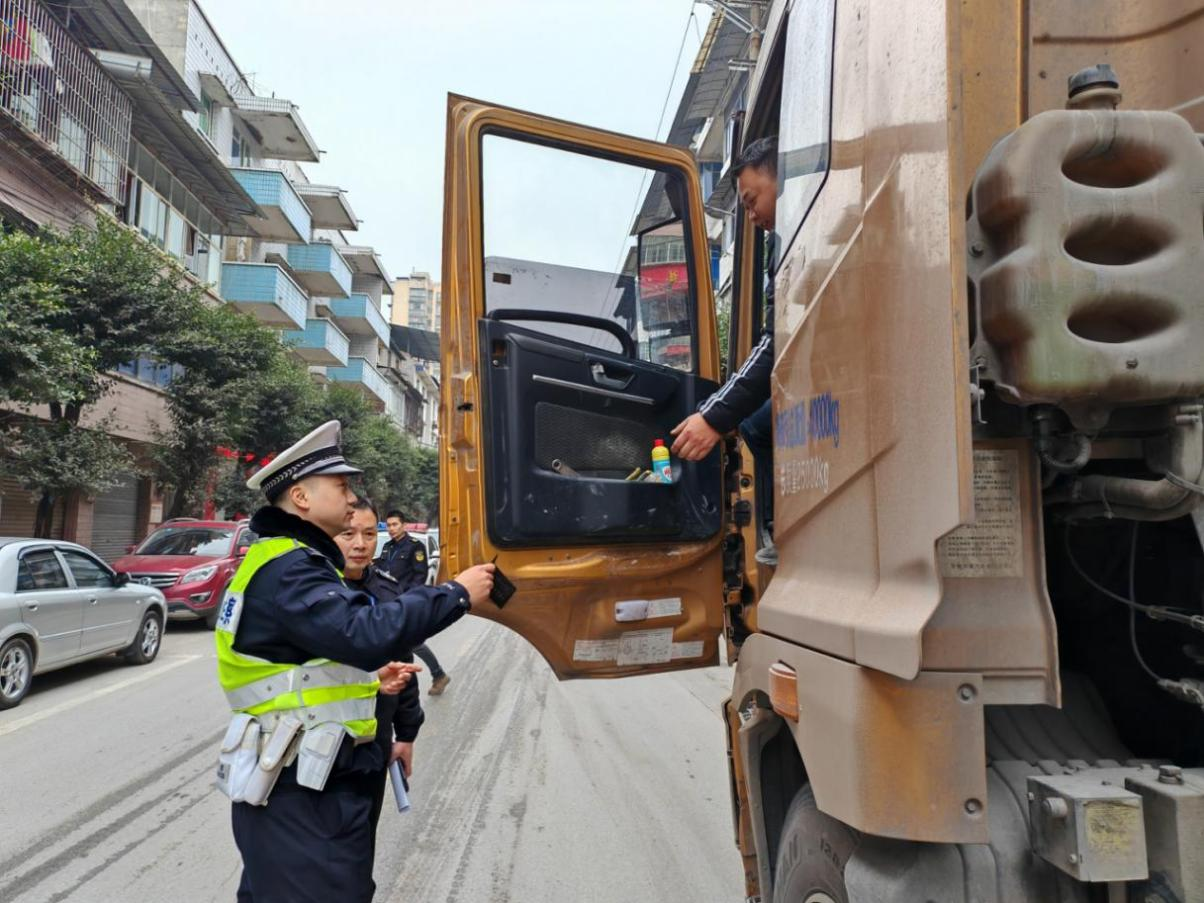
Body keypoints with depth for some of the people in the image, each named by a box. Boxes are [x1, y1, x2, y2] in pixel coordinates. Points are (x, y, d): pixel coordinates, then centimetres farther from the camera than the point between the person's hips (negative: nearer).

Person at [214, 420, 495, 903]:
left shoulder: (280, 562, 16)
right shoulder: (287, 569, -20)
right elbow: (365, 632, -35)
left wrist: (366, 674, 10)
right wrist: (457, 593, -26)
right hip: (304, 794, -11)